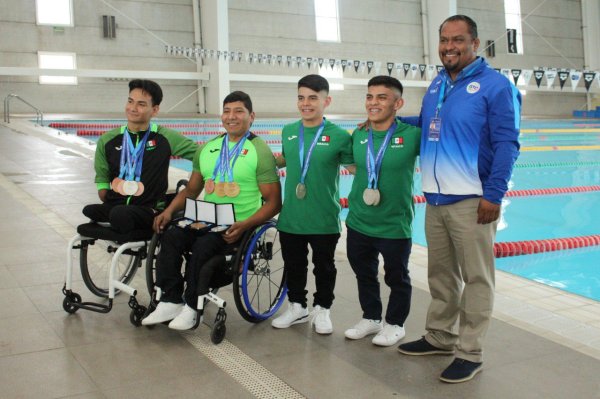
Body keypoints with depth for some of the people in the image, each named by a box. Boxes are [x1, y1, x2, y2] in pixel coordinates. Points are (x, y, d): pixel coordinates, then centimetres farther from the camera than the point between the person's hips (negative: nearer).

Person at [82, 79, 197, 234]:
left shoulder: (165, 138, 2)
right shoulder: (107, 141, 10)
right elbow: (102, 180, 17)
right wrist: (108, 201, 1)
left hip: (149, 210, -2)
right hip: (113, 207, 2)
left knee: (120, 215, -35)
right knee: (90, 210, -31)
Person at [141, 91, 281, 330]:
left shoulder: (260, 151, -3)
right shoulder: (208, 148, 15)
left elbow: (273, 202, -7)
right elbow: (191, 190, 21)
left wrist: (245, 225, -21)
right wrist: (169, 211, 3)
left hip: (238, 226, -5)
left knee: (203, 245, -29)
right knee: (171, 236, -19)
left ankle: (191, 307, -10)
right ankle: (171, 302, -10)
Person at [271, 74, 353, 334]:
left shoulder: (338, 135, -11)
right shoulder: (288, 132, 2)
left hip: (324, 219, -4)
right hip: (291, 216, 4)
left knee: (324, 267, 13)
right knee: (293, 265, 17)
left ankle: (322, 309, 32)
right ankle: (297, 306, 37)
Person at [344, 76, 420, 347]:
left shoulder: (412, 135, -15)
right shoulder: (358, 136, 0)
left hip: (394, 225, -4)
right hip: (358, 223, 5)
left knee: (397, 279, 14)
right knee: (364, 274, 20)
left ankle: (395, 324, 35)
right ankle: (371, 318, 41)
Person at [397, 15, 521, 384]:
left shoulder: (495, 85, -5)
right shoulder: (436, 85, 15)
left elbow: (507, 144, -10)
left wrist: (494, 196, -15)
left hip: (471, 201, -6)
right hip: (435, 199, 6)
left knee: (475, 278, 3)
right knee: (440, 273, 15)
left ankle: (470, 353, 12)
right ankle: (439, 336, 30)